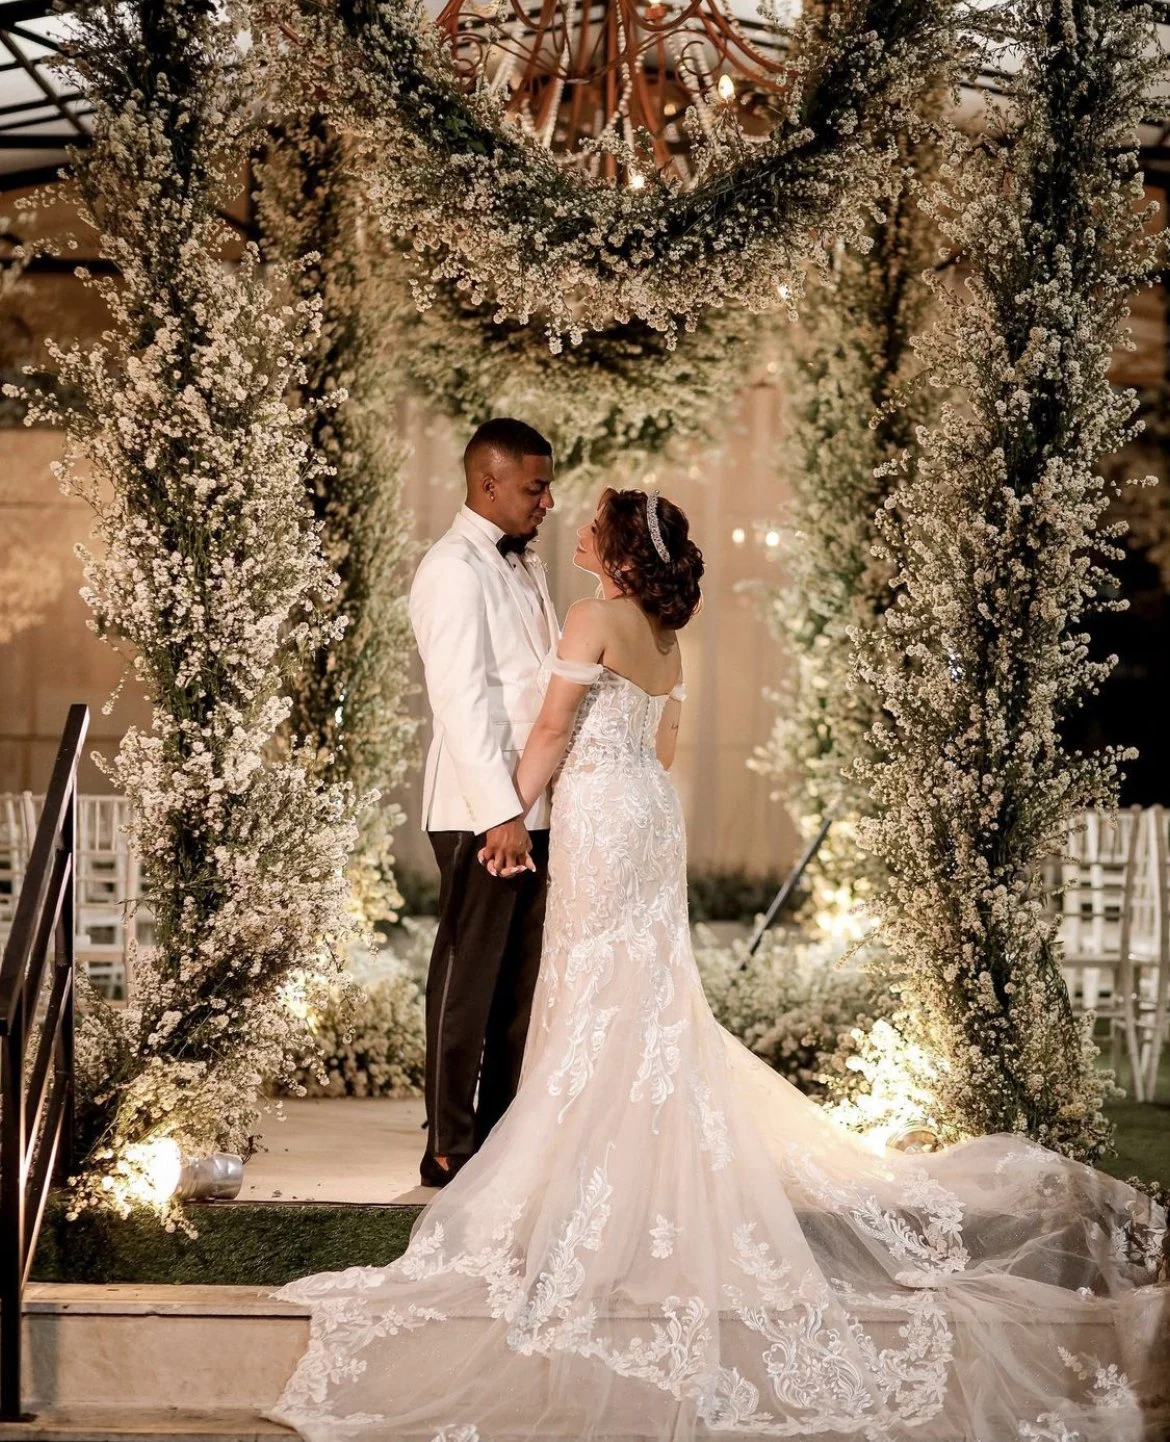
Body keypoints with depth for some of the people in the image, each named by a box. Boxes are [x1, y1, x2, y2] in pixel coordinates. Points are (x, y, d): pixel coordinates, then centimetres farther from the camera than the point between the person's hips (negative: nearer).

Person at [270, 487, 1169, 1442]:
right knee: (649, 996, 13)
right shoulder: (666, 635, 10)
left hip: (600, 817, -8)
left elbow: (553, 728, -13)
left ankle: (599, 1201, -1)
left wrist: (510, 813, -4)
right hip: (652, 817, 8)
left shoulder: (596, 619, -14)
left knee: (599, 1001, -4)